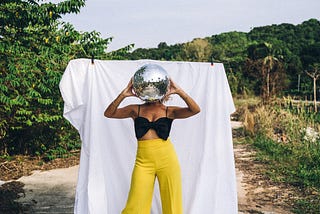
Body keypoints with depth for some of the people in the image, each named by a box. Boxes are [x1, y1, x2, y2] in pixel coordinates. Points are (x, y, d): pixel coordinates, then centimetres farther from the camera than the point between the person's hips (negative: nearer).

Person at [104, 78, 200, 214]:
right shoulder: (136, 110, 9)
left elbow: (195, 110, -6)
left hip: (167, 159, 0)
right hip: (143, 161, 0)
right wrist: (123, 95, -10)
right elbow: (109, 113, 2)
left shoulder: (169, 111, 6)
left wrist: (179, 91, -13)